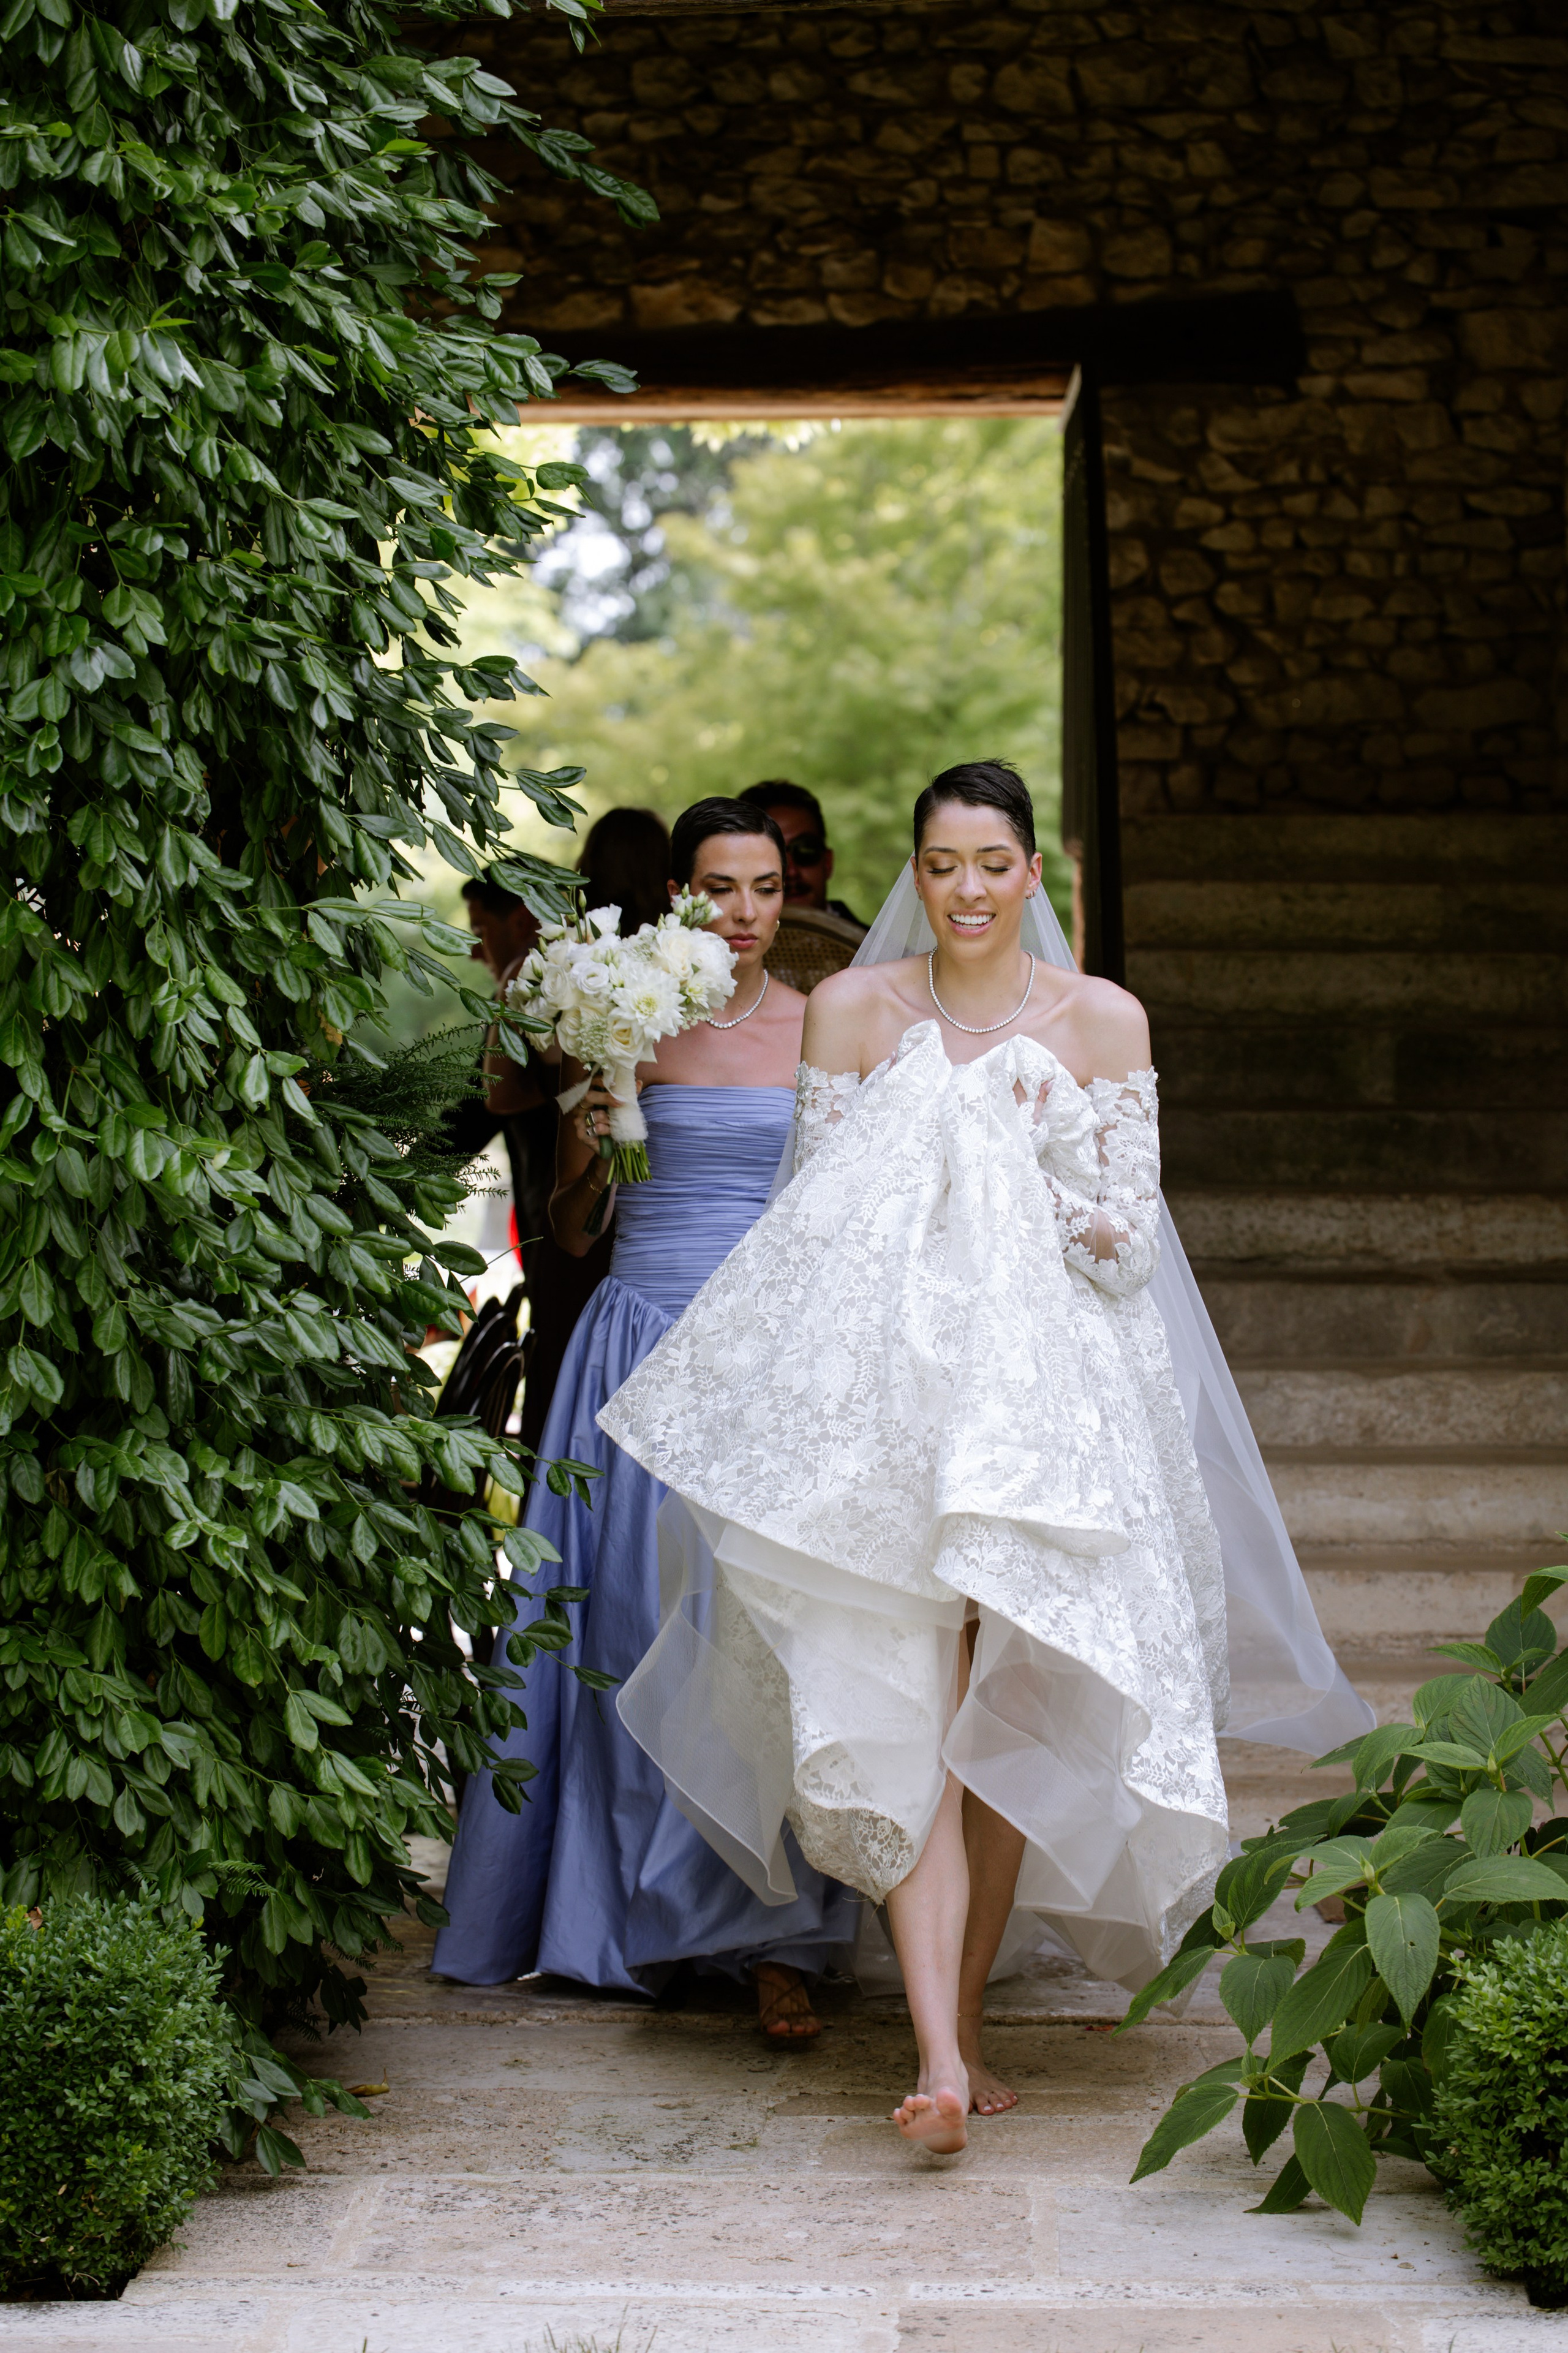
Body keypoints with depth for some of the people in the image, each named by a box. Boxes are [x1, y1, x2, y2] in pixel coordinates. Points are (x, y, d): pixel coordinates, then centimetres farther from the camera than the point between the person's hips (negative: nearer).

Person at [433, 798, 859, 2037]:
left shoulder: (823, 1028, 6)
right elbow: (570, 1233, 10)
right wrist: (583, 1149, -9)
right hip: (643, 1345, 1)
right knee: (635, 1622, 2)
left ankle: (775, 1942, -5)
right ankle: (635, 1912, 18)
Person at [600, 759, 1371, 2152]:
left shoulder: (1102, 1021, 6)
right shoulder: (851, 1011, 7)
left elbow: (1131, 1235, 3)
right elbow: (813, 1213, 7)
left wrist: (1031, 1172, -12)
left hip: (1044, 1395, 1)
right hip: (881, 1394, 0)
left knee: (1007, 1721, 1)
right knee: (906, 1716, -12)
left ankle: (964, 2022, 16)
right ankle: (939, 2056, -19)